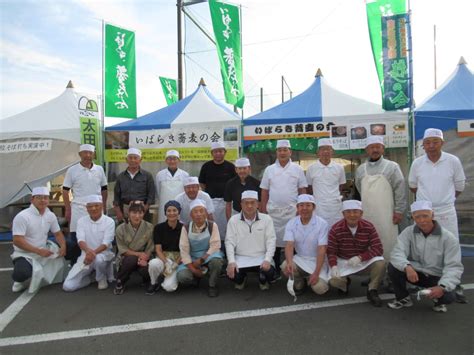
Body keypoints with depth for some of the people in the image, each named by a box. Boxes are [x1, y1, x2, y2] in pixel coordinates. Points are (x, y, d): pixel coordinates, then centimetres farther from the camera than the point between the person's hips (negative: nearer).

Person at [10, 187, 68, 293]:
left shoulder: (51, 215, 2)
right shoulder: (22, 217, -17)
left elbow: (58, 233, 9)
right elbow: (17, 241, -22)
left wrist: (63, 246, -13)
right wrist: (38, 251, -28)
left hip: (44, 252, 7)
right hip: (24, 255, -7)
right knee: (21, 273, -35)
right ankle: (21, 280, 6)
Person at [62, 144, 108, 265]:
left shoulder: (99, 169, 7)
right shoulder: (72, 170, 0)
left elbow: (104, 189, 14)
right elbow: (65, 191, 2)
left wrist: (104, 207, 10)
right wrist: (68, 210, -2)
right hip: (78, 210, -2)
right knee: (75, 239, 3)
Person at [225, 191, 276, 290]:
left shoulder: (266, 219, -1)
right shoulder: (233, 220, 0)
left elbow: (271, 240, -3)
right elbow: (229, 242, -2)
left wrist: (267, 260, -17)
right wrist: (231, 261, -16)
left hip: (261, 257, 0)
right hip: (241, 258, 1)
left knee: (270, 272, -28)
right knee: (232, 273, -26)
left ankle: (263, 280, 14)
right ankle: (241, 279, 16)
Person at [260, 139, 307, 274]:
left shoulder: (297, 169, 3)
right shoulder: (269, 169, 6)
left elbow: (302, 191, 4)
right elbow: (264, 192, 7)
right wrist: (263, 211, 3)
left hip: (292, 212, -1)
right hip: (273, 212, 1)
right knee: (274, 239, 7)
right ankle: (275, 271, 20)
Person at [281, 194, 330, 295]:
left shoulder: (322, 224, -15)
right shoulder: (291, 223, -6)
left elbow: (322, 249, -18)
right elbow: (289, 245, -15)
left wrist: (316, 273, -25)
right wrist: (289, 262, -36)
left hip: (317, 261, -2)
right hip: (299, 259, 2)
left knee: (319, 288, -24)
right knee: (285, 266, -29)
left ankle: (309, 278, 13)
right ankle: (299, 283, 5)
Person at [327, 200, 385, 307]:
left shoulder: (369, 227, -11)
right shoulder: (336, 229, -14)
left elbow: (378, 248, -16)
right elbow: (331, 251, -12)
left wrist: (360, 257, -29)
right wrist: (333, 266, -32)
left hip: (364, 261, 1)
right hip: (343, 262, -1)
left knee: (380, 262, -28)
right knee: (333, 280, -26)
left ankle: (372, 290, -1)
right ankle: (345, 283, 16)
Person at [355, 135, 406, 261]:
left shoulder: (392, 166, -1)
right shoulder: (360, 169, 9)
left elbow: (400, 190, -4)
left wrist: (399, 211, -8)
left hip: (386, 215, -3)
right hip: (366, 215, 3)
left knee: (388, 243, 0)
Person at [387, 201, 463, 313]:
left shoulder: (448, 237, -14)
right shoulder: (408, 232, -10)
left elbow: (454, 267, -17)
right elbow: (397, 253, -21)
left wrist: (442, 287, -34)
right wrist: (407, 267, -44)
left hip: (437, 277, -1)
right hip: (415, 273, 2)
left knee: (448, 296, -31)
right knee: (393, 267, -26)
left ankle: (439, 300, 11)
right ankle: (403, 298, 2)